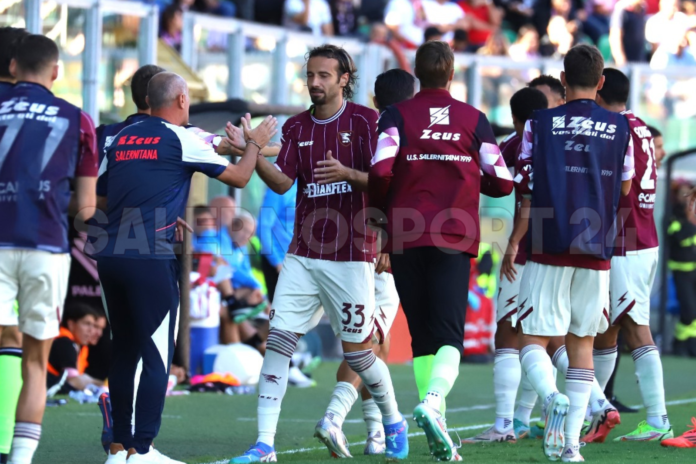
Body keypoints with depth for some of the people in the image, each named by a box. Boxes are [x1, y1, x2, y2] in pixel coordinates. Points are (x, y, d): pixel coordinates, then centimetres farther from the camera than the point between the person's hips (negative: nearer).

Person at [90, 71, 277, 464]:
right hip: (150, 259, -6)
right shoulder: (182, 140, -3)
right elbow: (238, 178, 3)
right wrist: (255, 143, 22)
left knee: (125, 353, 14)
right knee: (157, 354, -1)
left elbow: (100, 196, 20)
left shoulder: (121, 139, 14)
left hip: (109, 256, 6)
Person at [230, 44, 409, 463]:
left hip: (350, 257, -4)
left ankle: (393, 421, 27)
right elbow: (282, 182, 0)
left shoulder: (364, 121, -4)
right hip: (303, 254, 4)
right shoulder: (297, 127, 10)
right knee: (278, 342, -6)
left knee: (357, 350, 2)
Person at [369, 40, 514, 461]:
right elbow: (501, 182, 5)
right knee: (449, 335, -4)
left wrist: (382, 207, 7)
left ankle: (438, 426, 6)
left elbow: (380, 170, -12)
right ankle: (433, 401, -31)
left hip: (406, 237, 1)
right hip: (455, 238, -1)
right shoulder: (474, 119, 6)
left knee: (422, 337, 11)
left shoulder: (397, 116, 2)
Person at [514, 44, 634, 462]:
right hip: (596, 252, 2)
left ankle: (553, 397, -28)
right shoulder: (620, 127, 5)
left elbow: (525, 188, 2)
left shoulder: (540, 124, 0)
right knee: (582, 345, 11)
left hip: (549, 249, -2)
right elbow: (625, 190, 13)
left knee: (533, 340, 2)